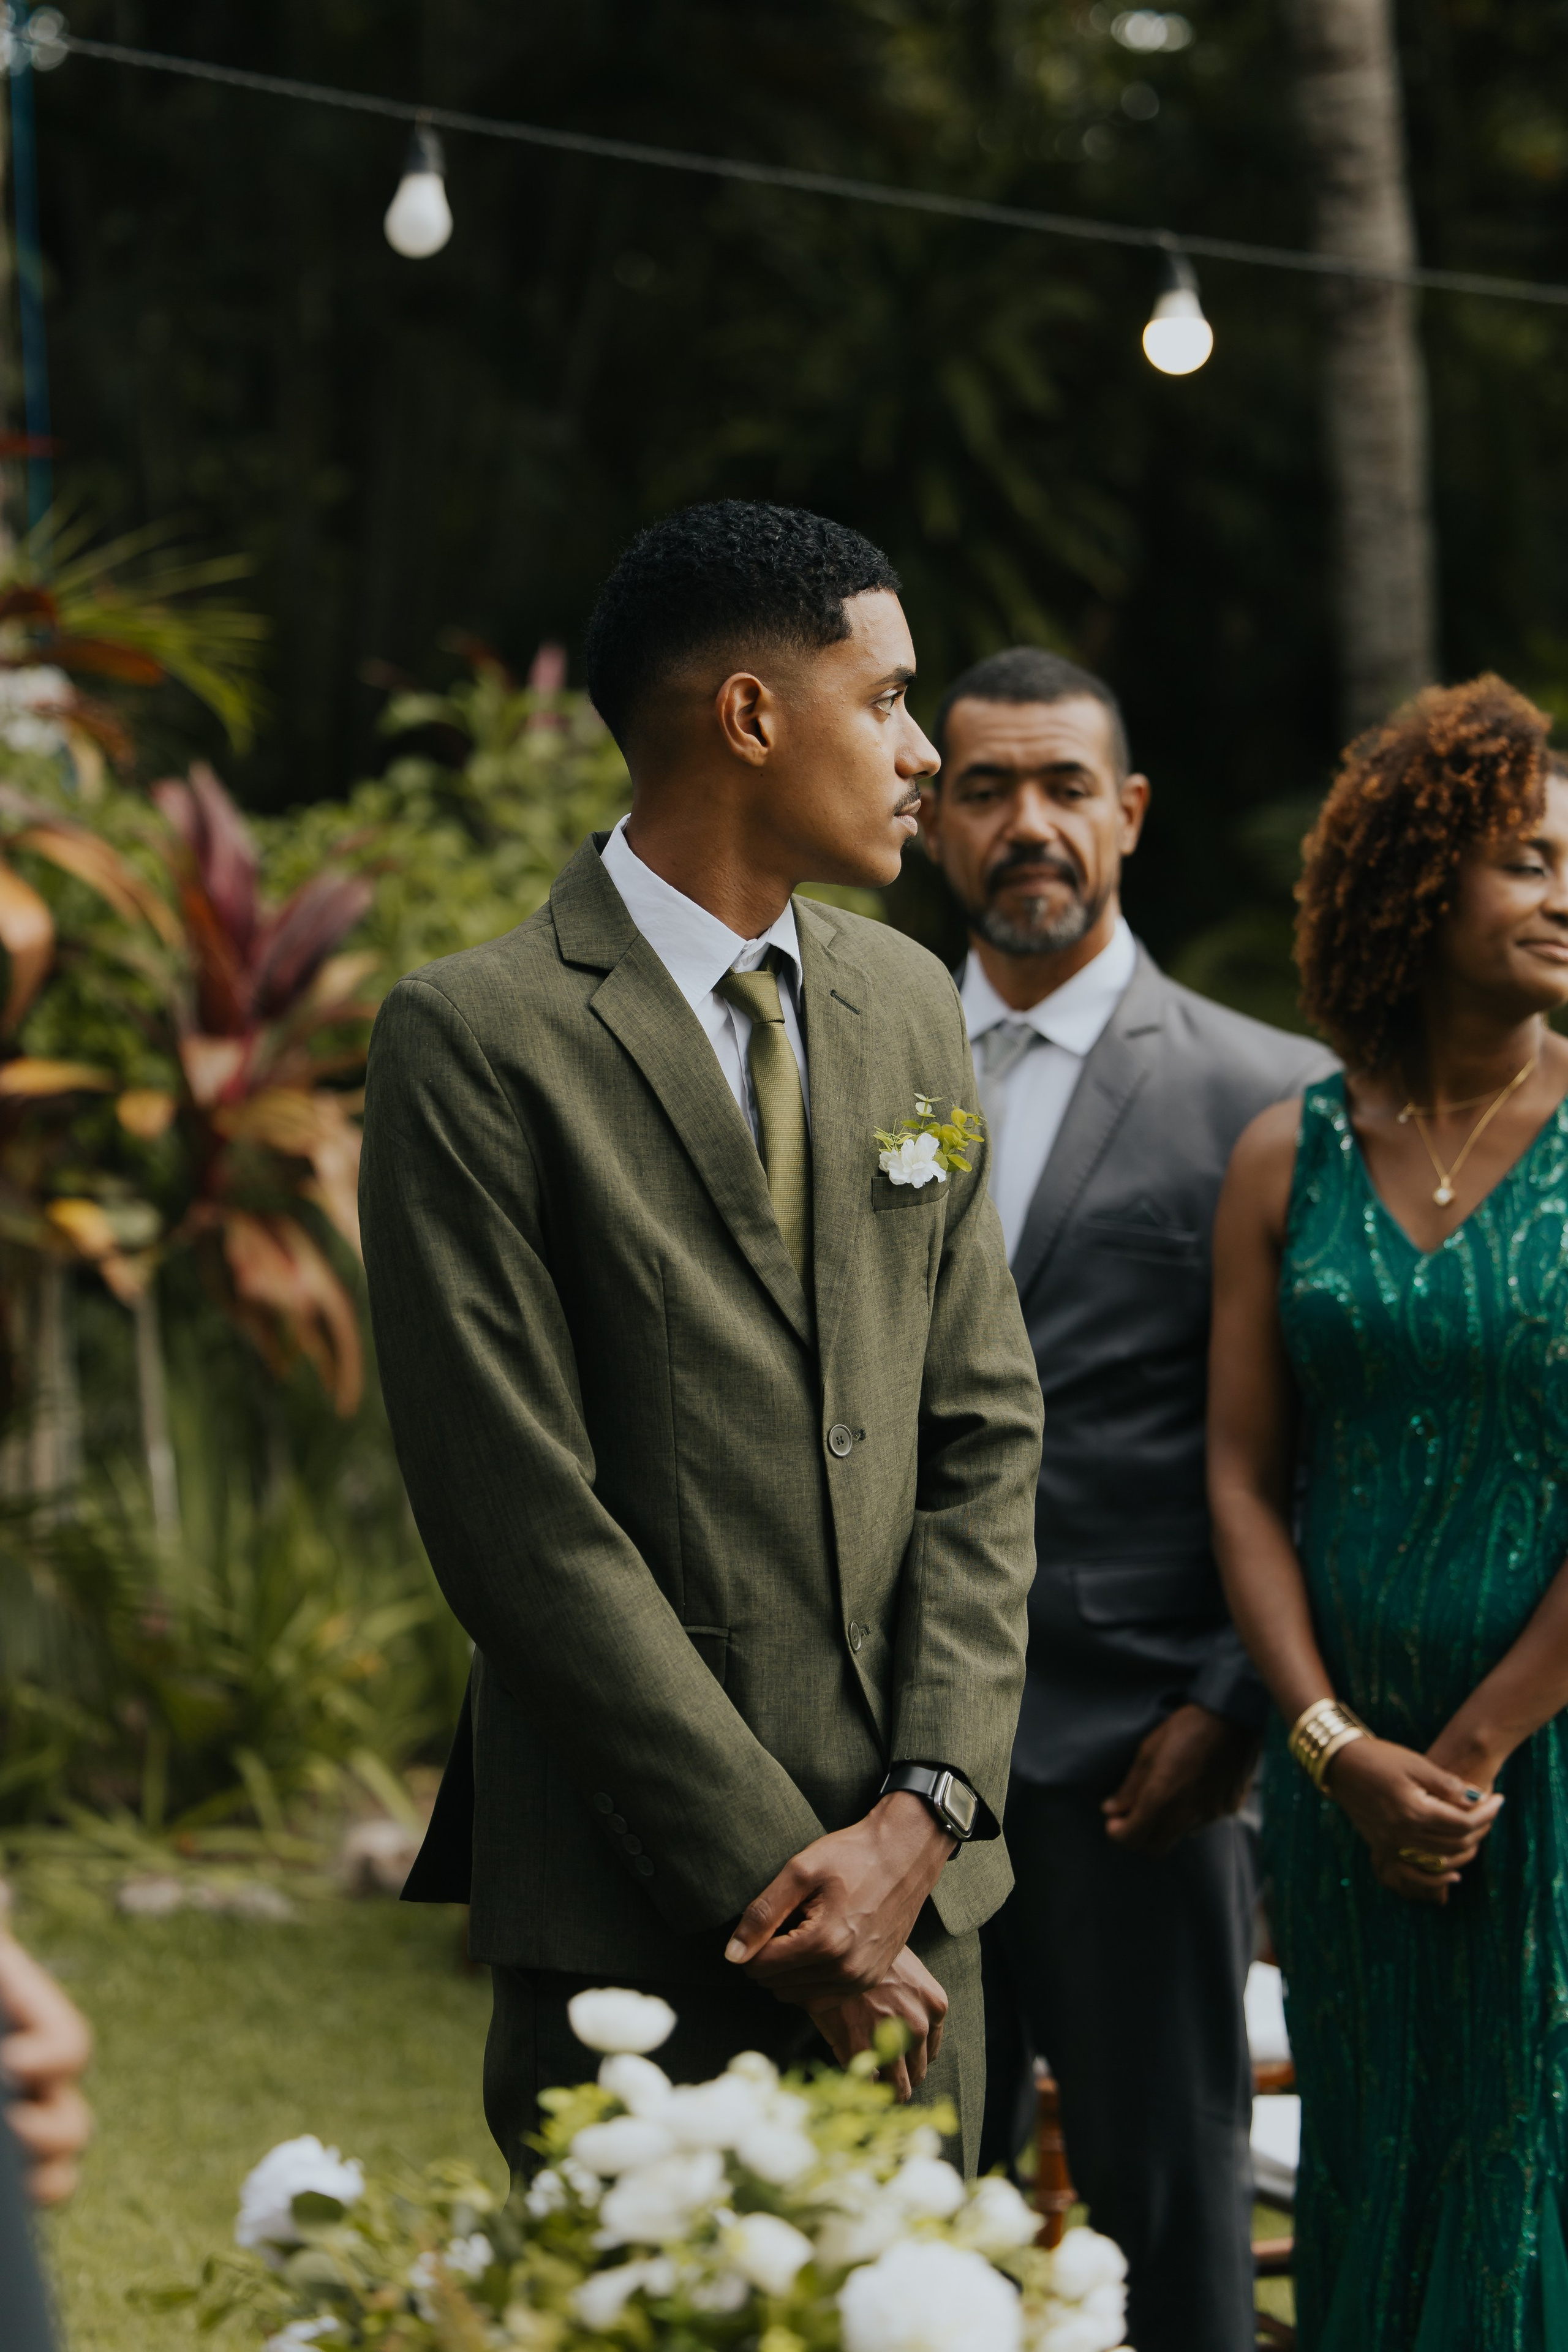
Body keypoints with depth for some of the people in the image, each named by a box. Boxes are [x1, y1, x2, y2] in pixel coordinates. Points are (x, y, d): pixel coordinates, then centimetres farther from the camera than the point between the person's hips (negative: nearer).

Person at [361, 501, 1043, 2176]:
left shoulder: (909, 1004, 12)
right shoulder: (476, 1039, -9)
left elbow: (985, 1431, 9)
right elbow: (522, 1518, -13)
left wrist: (928, 1807, -6)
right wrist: (779, 1880, -14)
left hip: (917, 1904, 6)